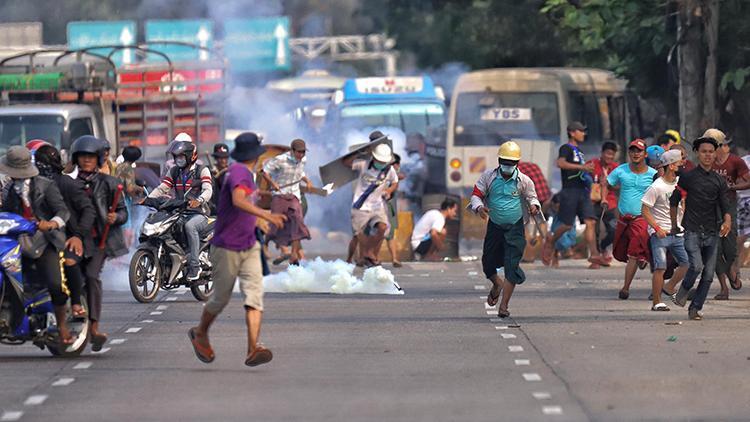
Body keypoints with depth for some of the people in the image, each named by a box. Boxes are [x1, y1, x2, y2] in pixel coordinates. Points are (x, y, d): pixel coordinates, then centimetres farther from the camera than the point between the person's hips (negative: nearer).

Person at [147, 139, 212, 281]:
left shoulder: (202, 170, 0)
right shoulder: (174, 172, 17)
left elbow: (208, 190, -16)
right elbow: (162, 188, 9)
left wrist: (199, 200, -38)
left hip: (199, 213, -6)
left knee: (189, 226, -38)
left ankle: (194, 265, -34)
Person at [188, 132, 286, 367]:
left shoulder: (246, 173, 12)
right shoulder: (239, 172, -17)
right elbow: (238, 201, -36)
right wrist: (266, 215, -46)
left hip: (249, 248, 8)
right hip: (227, 248, -8)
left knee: (254, 295, -10)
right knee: (221, 299, 6)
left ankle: (253, 349, -22)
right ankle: (200, 334, 34)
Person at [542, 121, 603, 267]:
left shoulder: (578, 151, 23)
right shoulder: (566, 148, -3)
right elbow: (560, 163, -23)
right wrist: (582, 167, -27)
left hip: (583, 191, 7)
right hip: (570, 190, -7)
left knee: (590, 222, -7)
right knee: (567, 224, -4)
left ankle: (594, 255, -15)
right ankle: (551, 241, 24)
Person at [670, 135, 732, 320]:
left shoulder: (719, 180, 9)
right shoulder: (688, 177, 1)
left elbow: (725, 205, 3)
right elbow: (674, 201, 10)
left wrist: (727, 221, -17)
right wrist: (674, 224, 10)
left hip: (712, 233, 4)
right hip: (692, 230, -4)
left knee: (708, 274, 0)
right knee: (697, 266, -20)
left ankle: (695, 308, 10)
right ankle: (683, 292, 7)